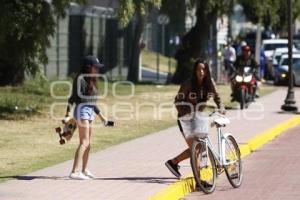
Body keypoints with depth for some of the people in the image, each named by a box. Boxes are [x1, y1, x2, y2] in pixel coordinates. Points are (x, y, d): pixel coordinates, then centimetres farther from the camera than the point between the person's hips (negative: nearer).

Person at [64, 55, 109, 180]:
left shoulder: (91, 80, 17)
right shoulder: (80, 78, -11)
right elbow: (74, 97, -18)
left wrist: (100, 115, 26)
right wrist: (68, 114, -26)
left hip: (90, 111, 9)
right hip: (82, 110, -9)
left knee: (88, 144, 15)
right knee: (84, 142, -17)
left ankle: (84, 170, 27)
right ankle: (74, 172, -24)